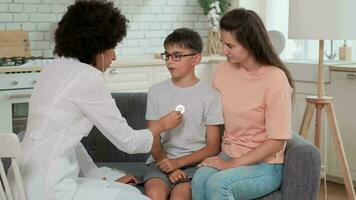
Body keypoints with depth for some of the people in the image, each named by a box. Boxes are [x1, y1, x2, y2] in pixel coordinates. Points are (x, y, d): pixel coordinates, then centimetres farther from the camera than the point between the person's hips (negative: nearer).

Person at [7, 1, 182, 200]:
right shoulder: (88, 78, -13)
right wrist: (162, 124, 13)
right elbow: (128, 141, -5)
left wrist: (103, 179, 19)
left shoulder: (55, 69, 12)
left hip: (31, 183, 9)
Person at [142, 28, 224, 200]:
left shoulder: (210, 95, -1)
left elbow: (213, 147, 0)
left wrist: (177, 162, -13)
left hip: (194, 162, -2)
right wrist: (167, 166, -13)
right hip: (162, 160, 2)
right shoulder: (156, 92, 7)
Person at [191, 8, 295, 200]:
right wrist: (213, 156, -6)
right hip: (227, 155, 5)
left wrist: (231, 164, -16)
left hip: (265, 165, -4)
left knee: (217, 184, -32)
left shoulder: (275, 79, -15)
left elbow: (276, 141, -15)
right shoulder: (223, 70, 2)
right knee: (200, 179, -28)